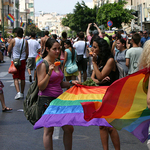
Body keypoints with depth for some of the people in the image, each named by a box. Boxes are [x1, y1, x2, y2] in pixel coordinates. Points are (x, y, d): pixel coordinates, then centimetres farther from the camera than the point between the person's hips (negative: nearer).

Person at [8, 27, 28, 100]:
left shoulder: (13, 40, -9)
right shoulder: (25, 41, 0)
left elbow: (9, 50, -4)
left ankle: (18, 92, -18)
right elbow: (27, 53, 4)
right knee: (22, 78, 11)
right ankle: (22, 93, 18)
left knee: (16, 78, -1)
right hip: (22, 60, 3)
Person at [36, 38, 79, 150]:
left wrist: (71, 83, 4)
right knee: (49, 130, 1)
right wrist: (49, 73, -27)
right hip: (47, 99, -7)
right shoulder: (43, 64, -11)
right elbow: (41, 86, -17)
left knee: (69, 128, 7)